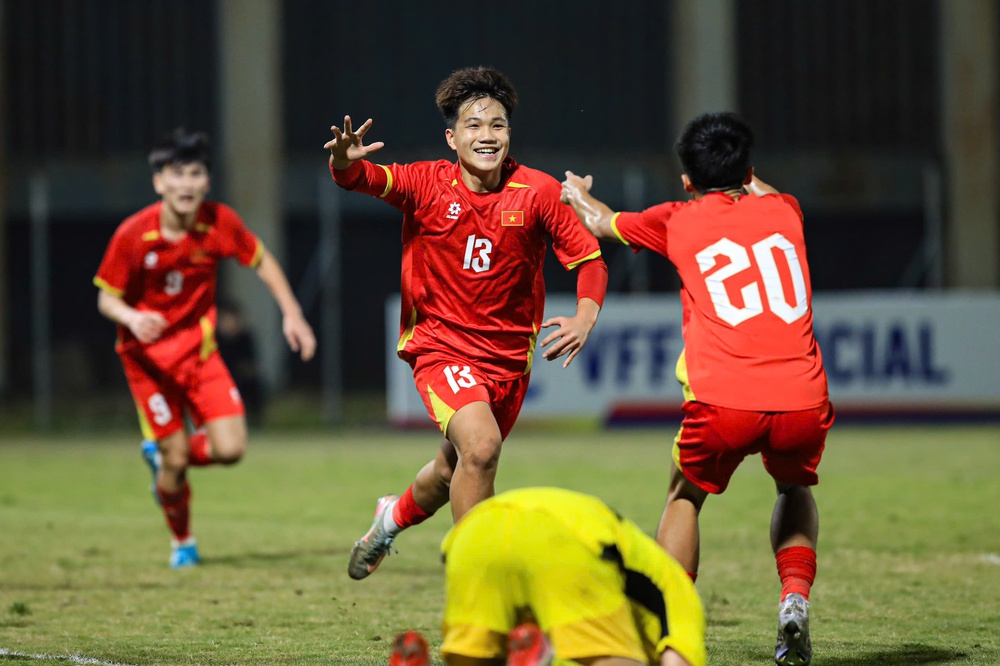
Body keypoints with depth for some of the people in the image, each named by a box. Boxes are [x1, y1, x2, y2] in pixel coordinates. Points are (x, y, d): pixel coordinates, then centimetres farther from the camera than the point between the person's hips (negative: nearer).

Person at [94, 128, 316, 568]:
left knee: (230, 449, -11)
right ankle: (181, 542, 25)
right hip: (149, 354, -3)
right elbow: (107, 298, -10)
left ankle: (162, 454, 22)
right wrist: (132, 318, -31)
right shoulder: (133, 235, -19)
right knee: (176, 461, -4)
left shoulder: (219, 222, -12)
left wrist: (292, 314, 0)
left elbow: (261, 260, 6)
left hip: (199, 348, 3)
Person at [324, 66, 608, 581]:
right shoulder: (428, 184, -11)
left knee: (455, 470, 18)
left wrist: (585, 317, -22)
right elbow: (363, 179, -25)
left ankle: (395, 516, 53)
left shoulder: (538, 192, -8)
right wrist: (344, 160, -49)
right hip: (440, 346, -3)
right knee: (481, 444, -27)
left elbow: (589, 259, -4)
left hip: (509, 356, 3)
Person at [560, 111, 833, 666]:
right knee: (795, 490, 31)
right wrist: (742, 173, 67)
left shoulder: (679, 220, 14)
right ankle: (794, 599, 8)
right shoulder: (782, 211, 19)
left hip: (724, 402, -2)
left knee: (684, 498, 25)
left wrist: (577, 194, 56)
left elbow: (601, 222, 34)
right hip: (804, 401, 2)